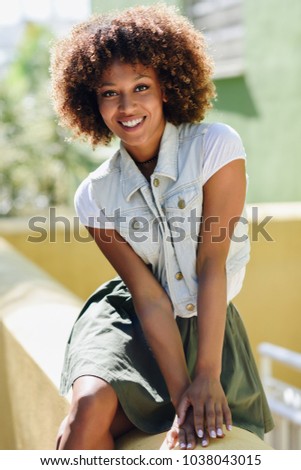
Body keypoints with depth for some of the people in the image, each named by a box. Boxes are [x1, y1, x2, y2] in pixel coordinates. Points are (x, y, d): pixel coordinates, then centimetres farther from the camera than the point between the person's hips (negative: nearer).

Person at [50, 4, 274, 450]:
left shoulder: (217, 147, -13)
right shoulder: (96, 195, -7)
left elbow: (212, 265, -17)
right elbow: (150, 299, -12)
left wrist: (207, 376, -21)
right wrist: (181, 395, -22)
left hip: (208, 326, 0)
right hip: (129, 319, 1)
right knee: (91, 403, -27)